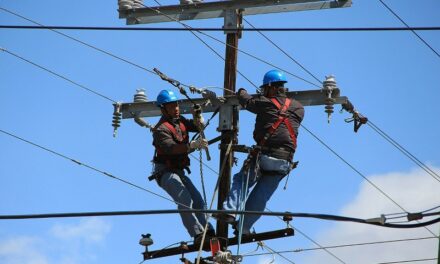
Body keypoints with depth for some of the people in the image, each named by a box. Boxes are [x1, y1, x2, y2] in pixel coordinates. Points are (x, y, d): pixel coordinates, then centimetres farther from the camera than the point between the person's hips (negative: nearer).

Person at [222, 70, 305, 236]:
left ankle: (230, 211, -5)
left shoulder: (265, 103, 1)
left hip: (264, 156, -4)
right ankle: (244, 226, 11)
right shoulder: (298, 108, 11)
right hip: (284, 162, 4)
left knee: (240, 181, 13)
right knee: (261, 196, 11)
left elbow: (246, 101, 16)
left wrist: (241, 91, 40)